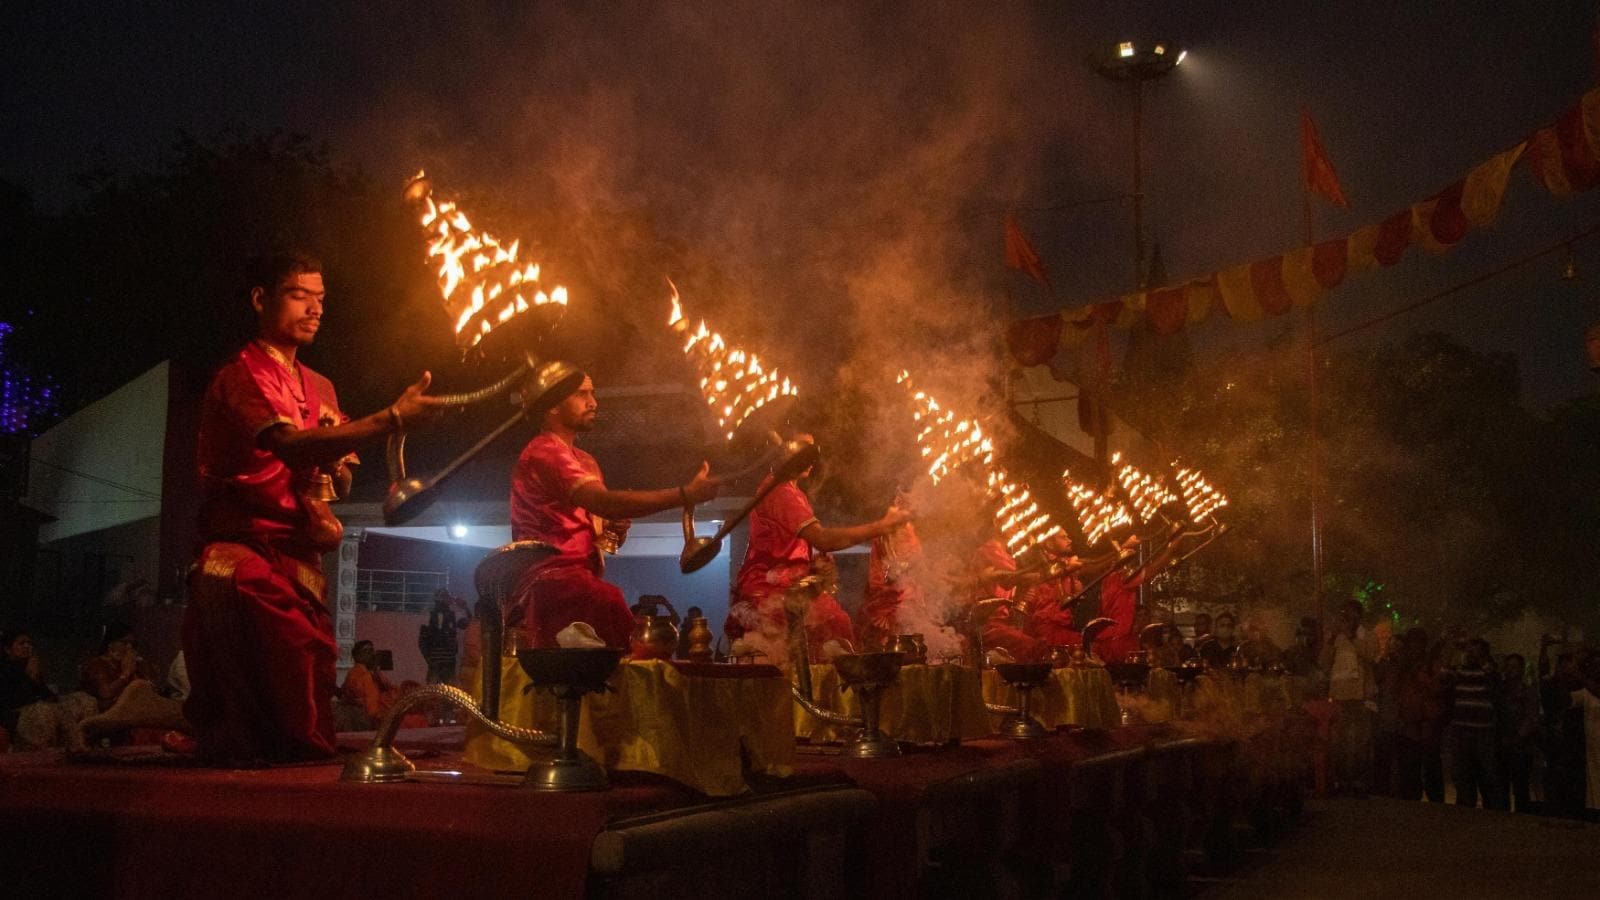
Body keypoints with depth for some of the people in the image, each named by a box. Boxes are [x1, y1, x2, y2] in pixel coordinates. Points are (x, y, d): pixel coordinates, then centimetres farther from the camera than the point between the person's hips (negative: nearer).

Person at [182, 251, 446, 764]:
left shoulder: (320, 389, 20)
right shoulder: (242, 376, -5)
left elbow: (342, 481, 22)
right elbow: (290, 445, -25)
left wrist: (336, 469, -5)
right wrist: (392, 418, -31)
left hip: (301, 554, 7)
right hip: (245, 546, -7)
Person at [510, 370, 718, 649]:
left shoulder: (585, 461, 25)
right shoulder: (544, 452, -8)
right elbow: (605, 502, -23)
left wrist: (614, 530, 4)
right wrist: (686, 494, -24)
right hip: (554, 580, -10)